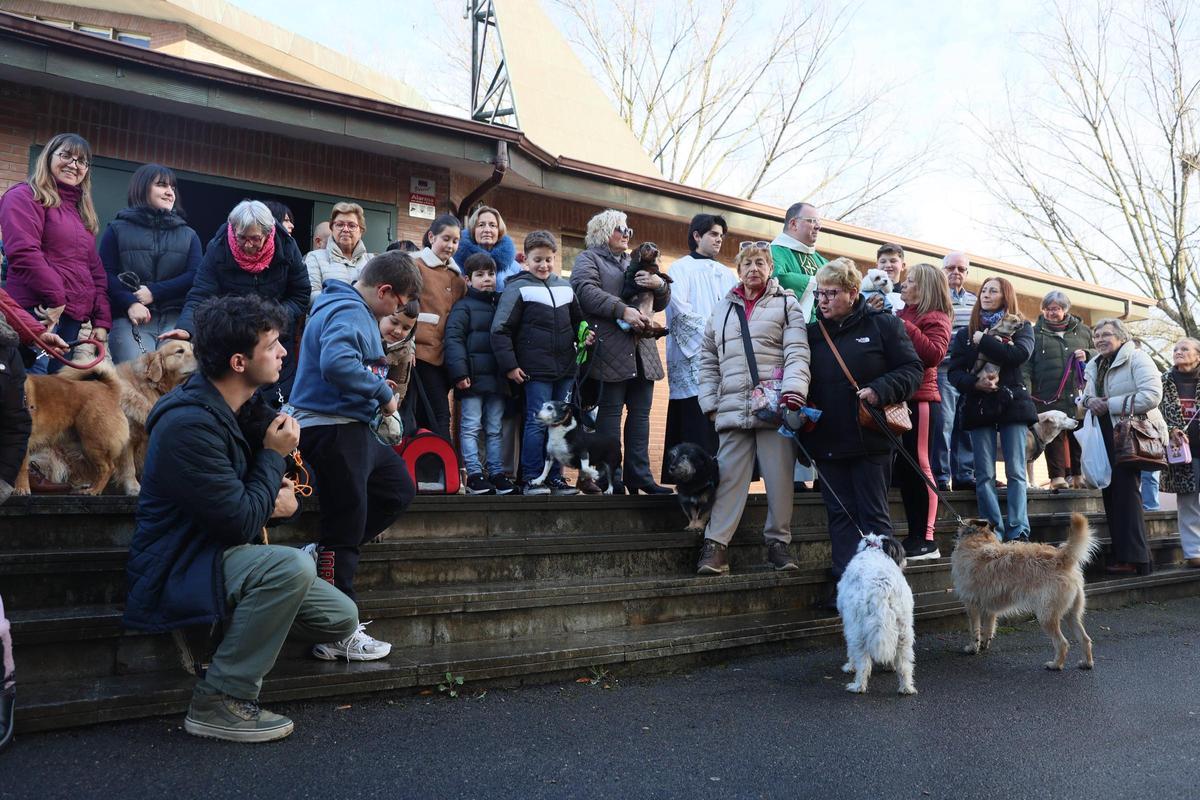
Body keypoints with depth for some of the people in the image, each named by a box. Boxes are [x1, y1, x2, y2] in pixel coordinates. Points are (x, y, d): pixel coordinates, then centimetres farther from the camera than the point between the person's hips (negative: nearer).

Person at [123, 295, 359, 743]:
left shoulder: (236, 407, 4)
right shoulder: (191, 424, -25)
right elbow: (242, 525, -26)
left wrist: (280, 497, -10)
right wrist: (275, 455, -13)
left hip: (222, 553, 8)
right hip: (176, 571, -8)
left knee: (341, 619, -1)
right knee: (293, 566, -36)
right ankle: (220, 702, -21)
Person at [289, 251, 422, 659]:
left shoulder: (356, 311, 16)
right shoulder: (349, 313, -16)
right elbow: (337, 363, -32)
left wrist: (378, 388, 11)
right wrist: (384, 393, -21)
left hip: (352, 428, 11)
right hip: (334, 428, -11)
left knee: (399, 488, 20)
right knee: (346, 527, -4)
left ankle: (324, 553, 16)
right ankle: (337, 635, 5)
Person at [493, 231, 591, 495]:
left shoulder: (565, 287, 13)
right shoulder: (518, 289, -4)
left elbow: (578, 321, 26)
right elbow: (500, 330, -6)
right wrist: (509, 366, -10)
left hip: (565, 369, 6)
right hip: (535, 371, -5)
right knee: (537, 422, -4)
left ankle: (555, 477, 17)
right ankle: (531, 480, 4)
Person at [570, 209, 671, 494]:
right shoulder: (588, 259, 8)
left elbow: (660, 303, 26)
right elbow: (587, 292, -12)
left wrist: (660, 285, 3)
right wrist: (623, 310, -22)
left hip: (641, 351, 7)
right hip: (610, 350, -7)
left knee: (640, 414, 5)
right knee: (610, 412, -5)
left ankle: (638, 476, 9)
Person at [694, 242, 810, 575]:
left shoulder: (786, 304, 9)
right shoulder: (722, 310, 19)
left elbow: (797, 353, -3)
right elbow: (708, 361, 18)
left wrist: (793, 392, -18)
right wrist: (709, 403, 8)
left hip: (775, 408, -2)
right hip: (733, 408, 2)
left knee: (780, 478, 2)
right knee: (729, 478, 0)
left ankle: (778, 542, 15)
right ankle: (714, 546, 1)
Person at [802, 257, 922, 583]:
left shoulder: (883, 324, 0)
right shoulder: (812, 332, 12)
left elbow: (912, 370, -3)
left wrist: (879, 391, -18)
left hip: (870, 438, -4)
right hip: (827, 442, 4)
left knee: (874, 515, 2)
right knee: (840, 514, 7)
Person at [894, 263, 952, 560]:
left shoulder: (935, 318, -3)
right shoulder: (900, 315, 17)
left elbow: (934, 354, -18)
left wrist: (905, 328, -15)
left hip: (920, 402, -7)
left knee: (919, 467, -5)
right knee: (904, 469, 9)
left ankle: (926, 540, 1)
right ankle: (915, 536, 18)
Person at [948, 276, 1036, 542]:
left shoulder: (1021, 327, 9)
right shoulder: (966, 333, 14)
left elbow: (1020, 354, -13)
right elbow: (954, 372, 4)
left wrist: (982, 341, -8)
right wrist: (975, 382, -15)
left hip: (1012, 402, -2)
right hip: (979, 405, 2)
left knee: (1016, 472, -5)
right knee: (985, 475, -3)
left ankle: (1018, 534, -6)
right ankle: (994, 534, -1)